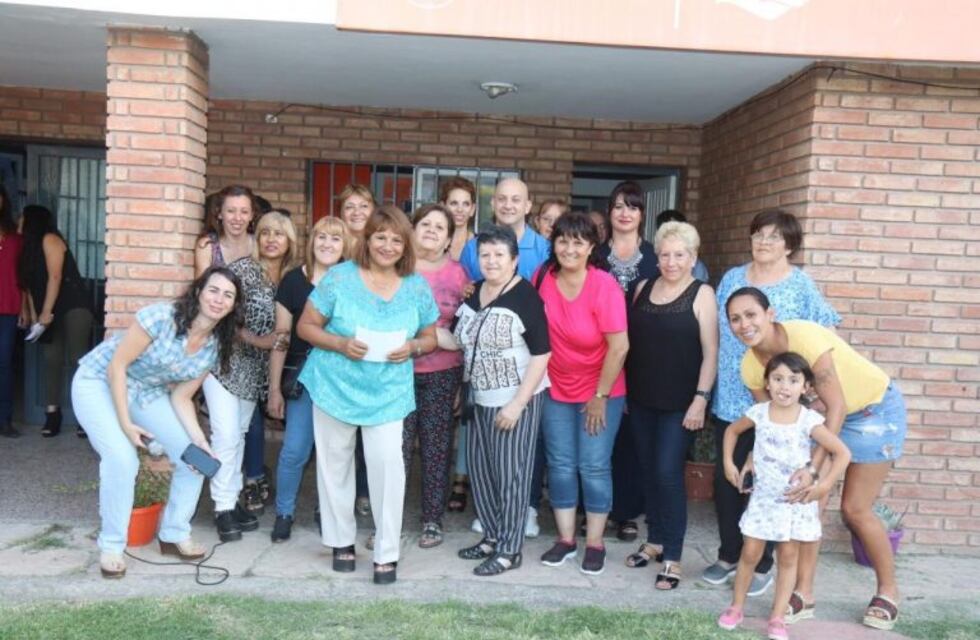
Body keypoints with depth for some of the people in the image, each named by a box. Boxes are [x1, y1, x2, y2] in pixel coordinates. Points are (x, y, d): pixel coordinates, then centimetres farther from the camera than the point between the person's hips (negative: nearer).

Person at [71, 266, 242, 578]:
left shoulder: (214, 348, -9)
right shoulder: (161, 317, -29)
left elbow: (181, 397, -4)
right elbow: (117, 366, -24)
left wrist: (198, 438, -17)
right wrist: (125, 423, -24)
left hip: (148, 393, 6)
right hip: (99, 383, -6)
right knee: (122, 459, -26)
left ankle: (174, 534, 15)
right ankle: (111, 546, -5)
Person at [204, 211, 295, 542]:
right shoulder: (242, 268, -12)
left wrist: (279, 342, -3)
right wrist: (258, 340, -22)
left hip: (255, 368, 6)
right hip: (225, 361, -5)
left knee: (239, 434, 14)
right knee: (226, 434, -9)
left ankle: (233, 498, 23)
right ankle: (223, 507, 2)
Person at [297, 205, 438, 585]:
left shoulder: (417, 287, 0)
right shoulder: (339, 277, -7)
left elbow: (430, 337, 9)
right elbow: (306, 327, -3)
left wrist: (412, 348, -14)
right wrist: (341, 344, -20)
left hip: (388, 392, 0)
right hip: (335, 386, 0)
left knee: (387, 462, -11)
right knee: (335, 463, 11)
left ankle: (387, 553, 4)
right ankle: (341, 541, 31)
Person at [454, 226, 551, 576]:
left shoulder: (525, 296, -15)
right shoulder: (474, 293, 7)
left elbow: (542, 354, -17)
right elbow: (465, 343, 18)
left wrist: (517, 403, -20)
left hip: (517, 399, -7)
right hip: (482, 399, 7)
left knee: (510, 473, 1)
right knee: (480, 467, 13)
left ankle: (510, 549, 14)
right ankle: (492, 536, 29)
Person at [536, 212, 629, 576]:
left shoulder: (604, 286, -20)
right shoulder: (543, 277, -7)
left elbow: (619, 347, -19)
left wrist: (600, 396, -14)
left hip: (600, 392, -4)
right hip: (556, 389, 4)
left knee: (594, 467, 2)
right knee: (560, 465, 9)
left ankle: (595, 543, 17)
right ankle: (566, 538, 23)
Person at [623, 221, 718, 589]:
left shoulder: (702, 294, -5)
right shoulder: (644, 289, 9)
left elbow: (710, 352, -9)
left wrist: (701, 399, -15)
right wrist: (622, 389, 11)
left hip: (679, 403, -5)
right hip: (641, 399, 5)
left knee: (668, 473, -7)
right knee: (647, 470, 12)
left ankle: (672, 558, 3)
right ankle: (655, 541, 28)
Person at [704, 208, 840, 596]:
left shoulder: (802, 286, -5)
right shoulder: (732, 278, 7)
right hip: (729, 400, 4)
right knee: (725, 479, 10)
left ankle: (761, 565, 23)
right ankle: (728, 555, 27)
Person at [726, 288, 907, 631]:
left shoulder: (804, 336, -34)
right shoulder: (750, 366, -14)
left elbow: (837, 405, -32)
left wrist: (814, 469, -35)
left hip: (874, 409, -5)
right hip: (822, 415, 6)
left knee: (855, 509, -3)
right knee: (806, 500, -3)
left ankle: (888, 590, 21)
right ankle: (804, 592, 10)